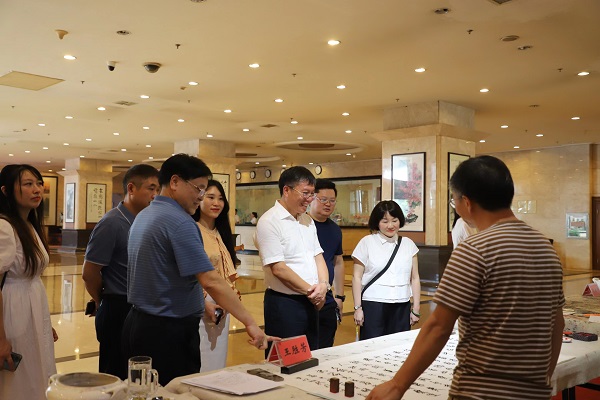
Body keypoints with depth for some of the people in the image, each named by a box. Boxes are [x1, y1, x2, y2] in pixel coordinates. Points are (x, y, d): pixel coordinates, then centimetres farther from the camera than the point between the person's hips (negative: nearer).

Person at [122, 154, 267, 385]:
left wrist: (200, 303, 20)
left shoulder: (144, 216, 10)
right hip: (169, 331, -9)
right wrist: (249, 323, -21)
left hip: (139, 323, 10)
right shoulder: (180, 221, -20)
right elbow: (211, 281, -25)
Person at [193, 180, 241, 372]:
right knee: (201, 365, -3)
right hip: (202, 304, -8)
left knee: (219, 360, 14)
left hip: (223, 306, 8)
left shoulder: (221, 233, 15)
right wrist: (204, 303, -19)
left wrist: (234, 292, 7)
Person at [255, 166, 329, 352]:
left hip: (311, 302, 8)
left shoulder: (307, 220, 12)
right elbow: (278, 268, -19)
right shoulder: (269, 222, -14)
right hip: (284, 303, -8)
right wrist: (311, 290, -12)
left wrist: (323, 285, -7)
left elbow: (318, 256, 12)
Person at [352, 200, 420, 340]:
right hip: (373, 306, -3)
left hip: (401, 307, 3)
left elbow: (414, 278, 13)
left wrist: (416, 309, 10)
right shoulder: (367, 243, 1)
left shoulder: (409, 245, 10)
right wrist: (357, 308, -3)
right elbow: (357, 277, 1)